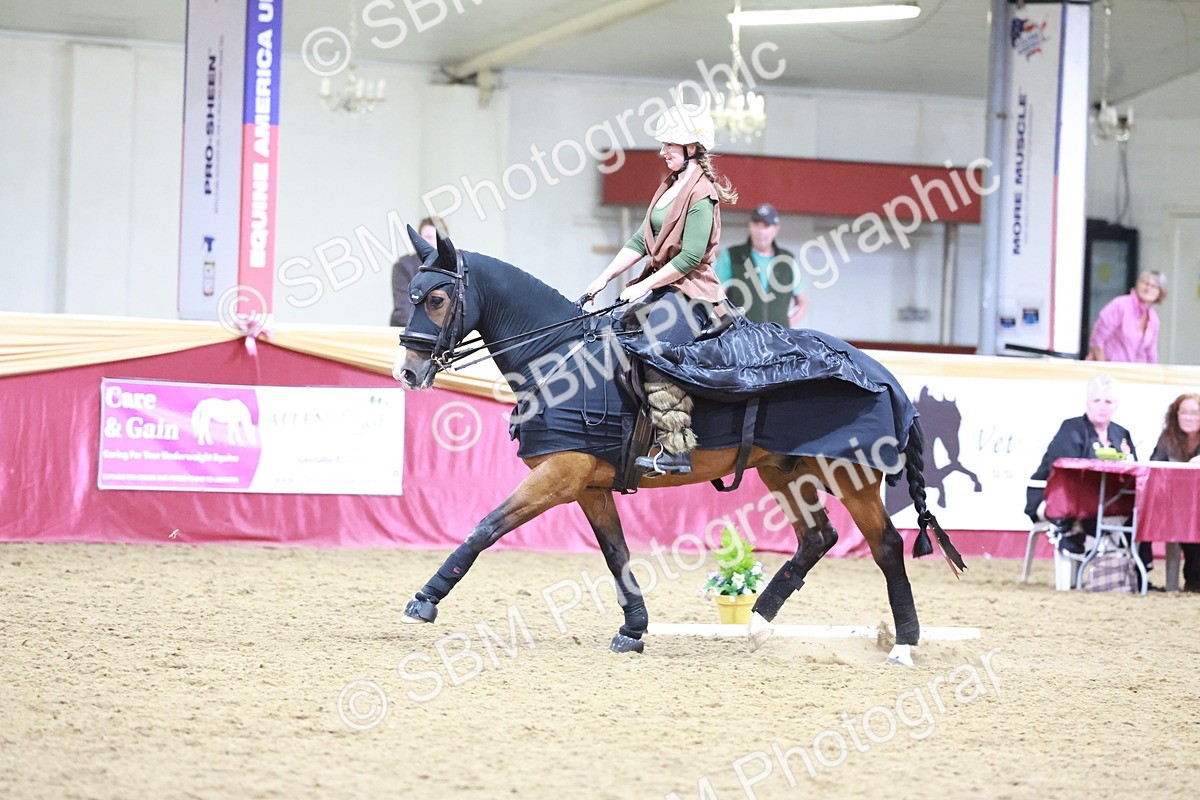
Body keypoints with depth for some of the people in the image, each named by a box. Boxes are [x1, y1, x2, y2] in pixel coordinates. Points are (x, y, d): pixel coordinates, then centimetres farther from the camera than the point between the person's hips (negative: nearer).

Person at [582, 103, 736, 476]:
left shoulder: (701, 193, -14)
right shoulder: (671, 188, 15)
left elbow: (691, 257, -20)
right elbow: (640, 241, 13)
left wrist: (644, 287, -18)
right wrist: (604, 279, 4)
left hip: (689, 290, -10)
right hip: (662, 286, 10)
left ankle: (676, 450, -21)